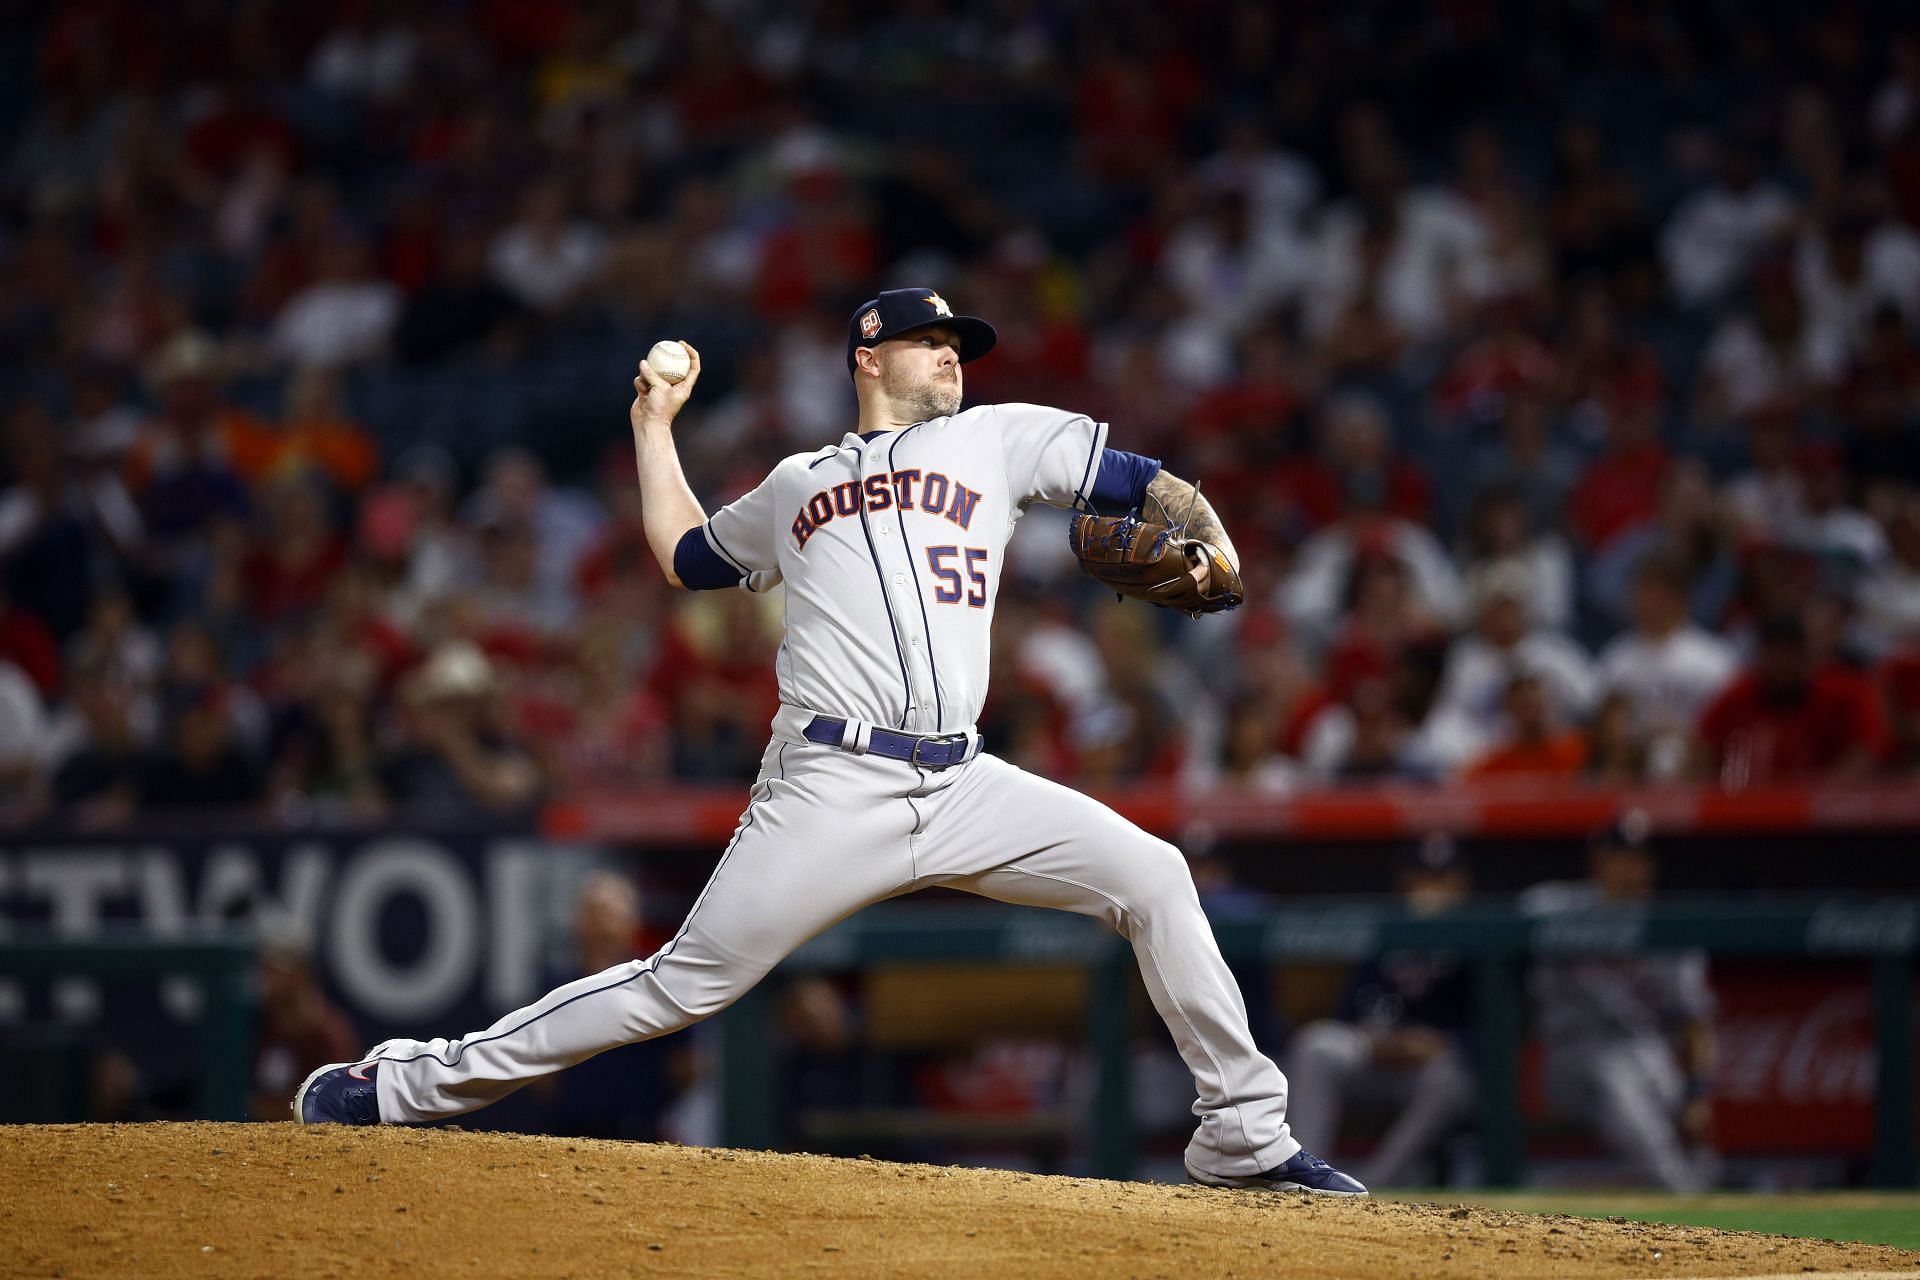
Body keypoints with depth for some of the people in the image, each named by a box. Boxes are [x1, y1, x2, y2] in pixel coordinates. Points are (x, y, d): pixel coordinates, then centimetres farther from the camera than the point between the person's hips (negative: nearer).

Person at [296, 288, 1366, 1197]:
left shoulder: (997, 439, 19)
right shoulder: (796, 487, 23)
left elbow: (1147, 482, 15)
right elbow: (686, 556, 35)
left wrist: (1206, 536, -5)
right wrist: (656, 424, 37)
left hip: (964, 787, 2)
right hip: (833, 787, -1)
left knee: (1150, 875, -14)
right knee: (686, 984, -8)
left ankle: (1243, 1136, -5)